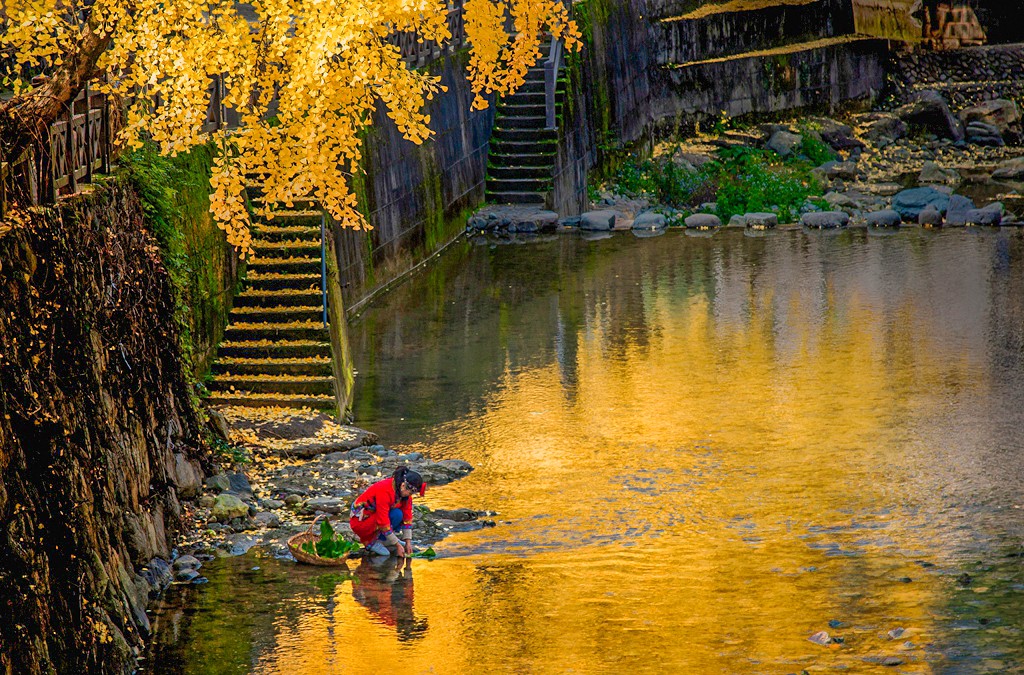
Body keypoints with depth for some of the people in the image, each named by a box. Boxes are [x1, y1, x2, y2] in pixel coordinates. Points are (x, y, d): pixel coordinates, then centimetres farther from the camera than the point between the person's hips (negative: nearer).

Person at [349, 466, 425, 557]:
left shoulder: (404, 491, -5)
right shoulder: (385, 491, -30)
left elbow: (407, 517, -1)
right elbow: (383, 522, -29)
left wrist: (408, 542, -9)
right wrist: (397, 545, -25)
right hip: (360, 521, -8)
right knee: (396, 515, -26)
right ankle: (371, 542, -15)